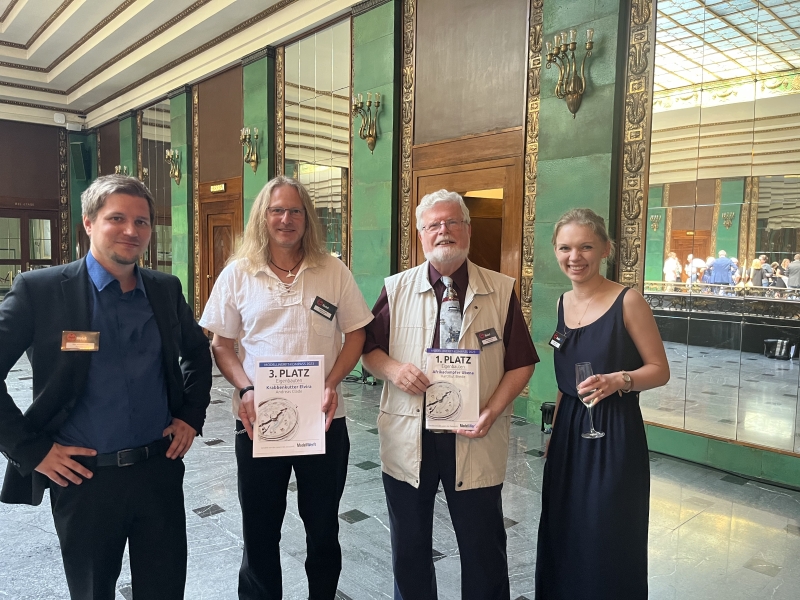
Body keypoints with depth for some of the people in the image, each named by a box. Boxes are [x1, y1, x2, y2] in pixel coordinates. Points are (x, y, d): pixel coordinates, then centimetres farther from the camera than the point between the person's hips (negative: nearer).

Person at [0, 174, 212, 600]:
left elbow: (197, 352, 17)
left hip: (160, 469, 3)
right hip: (83, 476, -2)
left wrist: (192, 416, 8)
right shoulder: (40, 289, -9)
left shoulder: (165, 289, 3)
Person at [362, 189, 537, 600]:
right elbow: (368, 348, 7)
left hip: (474, 440, -1)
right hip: (408, 438, 2)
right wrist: (392, 369, -14)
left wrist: (493, 410, -13)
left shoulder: (501, 291, -1)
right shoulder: (397, 289, 2)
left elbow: (521, 363, 1)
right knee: (409, 548, 18)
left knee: (483, 548, 13)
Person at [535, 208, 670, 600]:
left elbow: (659, 370, -8)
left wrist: (618, 381, -27)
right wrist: (555, 430, 16)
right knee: (564, 535, 18)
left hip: (614, 434, -5)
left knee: (608, 544, 7)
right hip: (568, 432, 6)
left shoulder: (628, 301, -12)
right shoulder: (562, 303, 6)